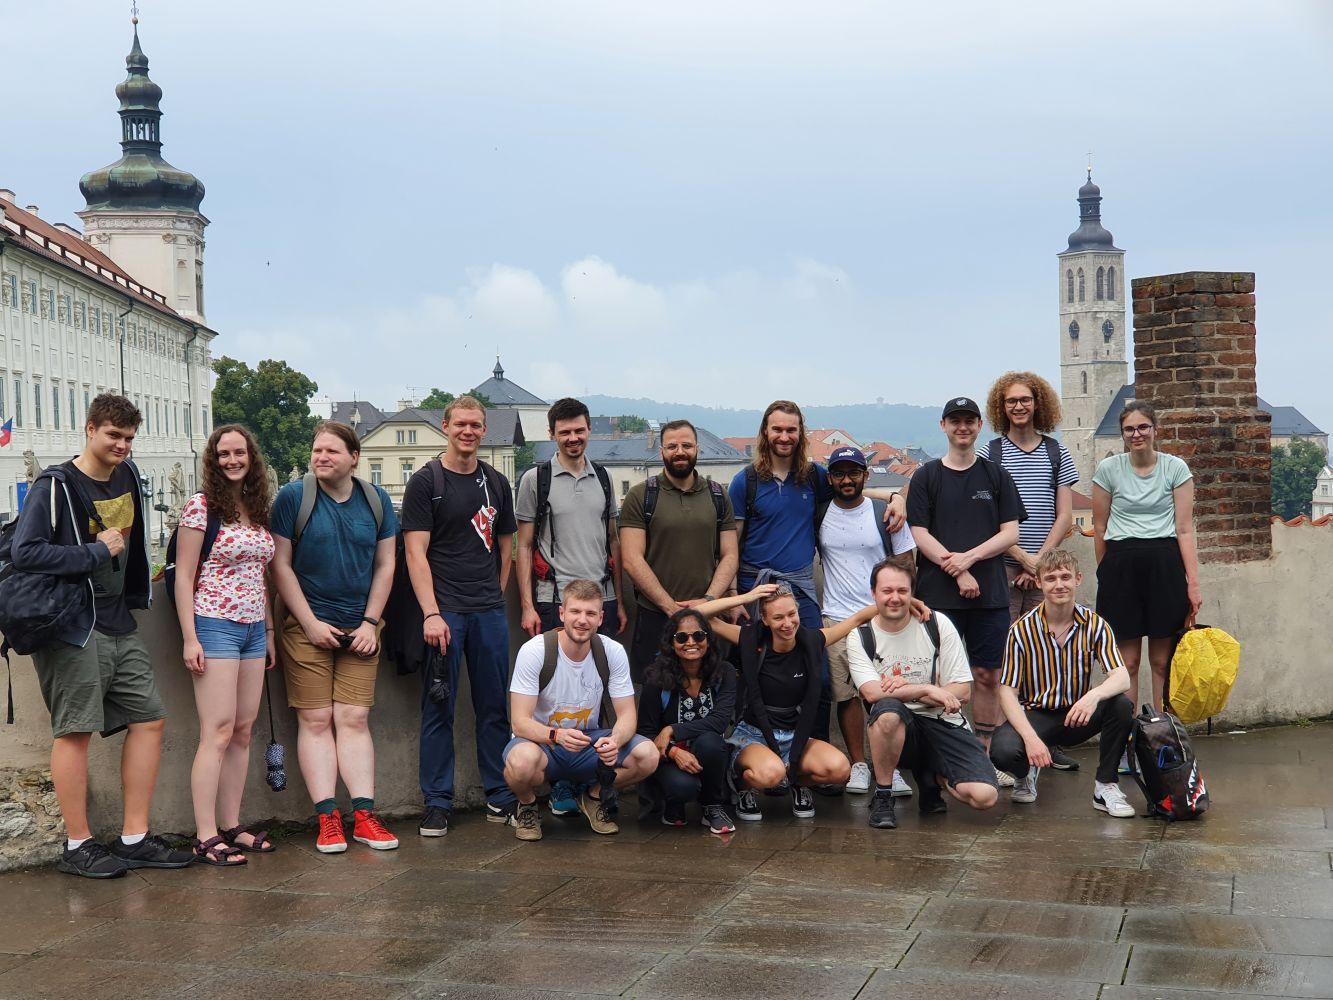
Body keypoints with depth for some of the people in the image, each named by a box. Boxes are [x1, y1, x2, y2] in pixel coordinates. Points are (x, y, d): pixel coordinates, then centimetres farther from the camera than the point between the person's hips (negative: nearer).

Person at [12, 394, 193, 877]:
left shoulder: (127, 475, 12)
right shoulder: (56, 485, -10)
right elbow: (25, 552, -19)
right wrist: (97, 552, -16)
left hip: (119, 626, 8)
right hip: (74, 628, -8)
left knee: (150, 719, 6)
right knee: (74, 730, -3)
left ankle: (134, 839, 13)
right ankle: (78, 846, 6)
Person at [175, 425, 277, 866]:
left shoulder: (259, 510, 13)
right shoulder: (201, 506, -6)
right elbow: (184, 576, -8)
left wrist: (269, 632, 17)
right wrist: (190, 638, -14)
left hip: (254, 629, 7)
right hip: (215, 626, -7)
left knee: (244, 731, 7)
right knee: (218, 731, -10)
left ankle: (232, 827, 13)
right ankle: (206, 837, -8)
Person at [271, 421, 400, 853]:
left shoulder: (375, 500, 6)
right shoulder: (293, 497, -3)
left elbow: (385, 565, 8)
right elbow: (280, 564, -4)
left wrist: (370, 623, -1)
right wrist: (311, 623, -9)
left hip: (359, 628, 2)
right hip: (308, 626, -2)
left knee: (354, 719, 1)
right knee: (315, 720, -2)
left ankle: (365, 815, 2)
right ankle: (328, 818, 0)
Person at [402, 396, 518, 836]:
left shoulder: (496, 483, 13)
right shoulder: (425, 481, -1)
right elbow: (416, 552, -7)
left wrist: (495, 597, 9)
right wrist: (431, 613, -15)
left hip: (490, 612, 4)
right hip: (443, 610, -4)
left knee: (495, 707, 7)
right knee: (438, 710, 1)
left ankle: (499, 797, 16)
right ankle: (437, 803, 9)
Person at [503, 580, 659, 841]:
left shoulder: (613, 652, -8)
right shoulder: (534, 651, -18)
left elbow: (627, 714, -7)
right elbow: (520, 721, -21)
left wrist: (615, 740, -32)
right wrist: (556, 735, -42)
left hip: (590, 742, 3)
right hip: (541, 740, -3)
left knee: (647, 755, -24)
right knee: (522, 760, -40)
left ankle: (595, 796, 8)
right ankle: (527, 807, -1)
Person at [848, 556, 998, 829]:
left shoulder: (937, 625, 1)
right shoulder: (860, 638, -1)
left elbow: (962, 692, -2)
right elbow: (873, 693, -17)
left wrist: (908, 689, -14)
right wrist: (928, 689, -19)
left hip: (943, 724, 1)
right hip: (897, 729, -1)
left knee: (984, 796, -21)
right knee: (888, 710, -39)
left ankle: (931, 775, 14)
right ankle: (882, 796, -15)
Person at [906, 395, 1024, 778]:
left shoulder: (997, 476, 11)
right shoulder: (926, 477, 7)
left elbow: (1010, 534, 4)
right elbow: (920, 535, 0)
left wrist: (968, 557, -10)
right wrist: (957, 572, -10)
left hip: (991, 593, 2)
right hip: (939, 593, -1)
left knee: (987, 676, 4)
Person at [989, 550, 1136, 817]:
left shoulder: (1095, 625, -6)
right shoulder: (1022, 630, -10)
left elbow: (1122, 677, -19)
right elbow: (1007, 691, -11)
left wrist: (1094, 694, -43)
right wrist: (1030, 737, -27)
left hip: (1077, 715, 2)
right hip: (1035, 714, -2)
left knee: (1122, 705, -29)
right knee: (1003, 751, -32)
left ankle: (1105, 787, -8)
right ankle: (1029, 772, 8)